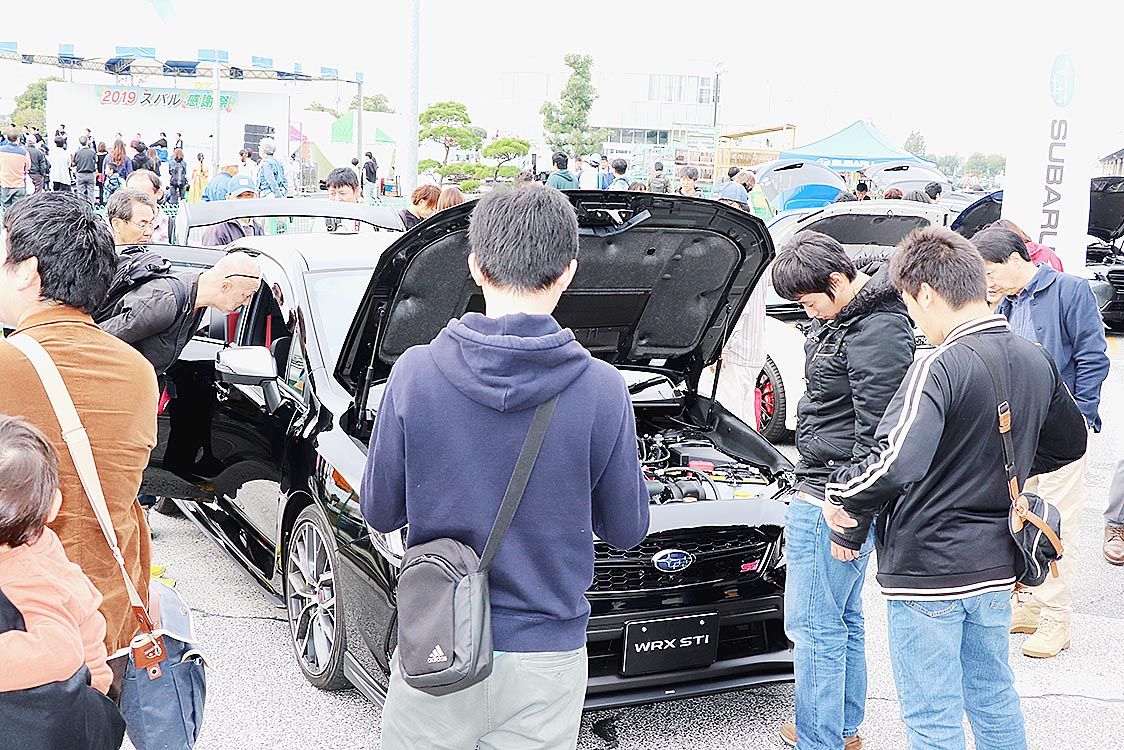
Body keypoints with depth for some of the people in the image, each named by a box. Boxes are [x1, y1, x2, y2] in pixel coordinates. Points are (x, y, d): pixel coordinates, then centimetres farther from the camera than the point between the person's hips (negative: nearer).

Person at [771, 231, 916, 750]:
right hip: (827, 489, 11)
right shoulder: (840, 316, 11)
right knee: (844, 618, 19)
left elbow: (875, 435, -22)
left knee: (815, 624, -2)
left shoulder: (878, 334, -21)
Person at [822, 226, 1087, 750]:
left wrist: (842, 496, -17)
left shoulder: (939, 369, -22)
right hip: (997, 565, 8)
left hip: (928, 567, -7)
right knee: (994, 698, 23)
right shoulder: (1035, 362, 2)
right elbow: (1070, 443, 18)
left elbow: (895, 464, -34)